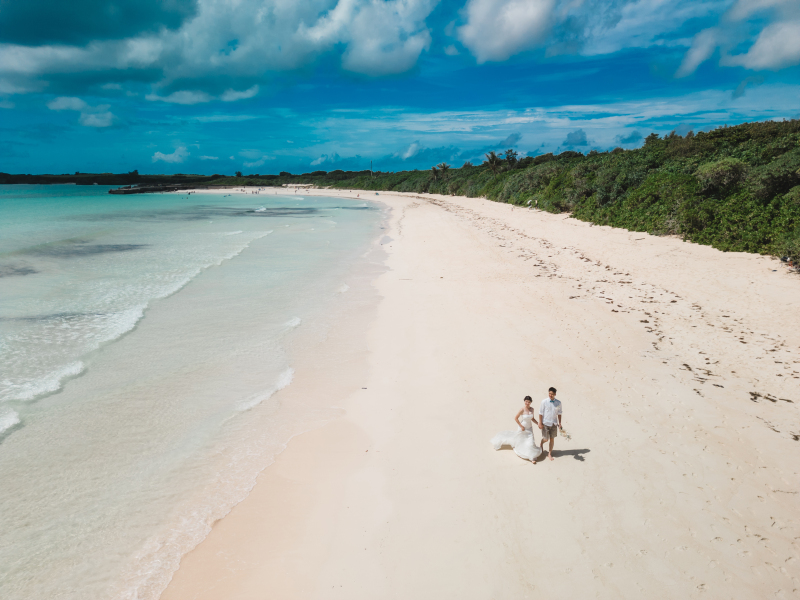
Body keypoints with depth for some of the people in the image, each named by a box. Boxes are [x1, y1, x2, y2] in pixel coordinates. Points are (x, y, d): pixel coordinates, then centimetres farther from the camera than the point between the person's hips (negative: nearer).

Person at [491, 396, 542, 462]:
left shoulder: (532, 409, -5)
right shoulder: (522, 410, -22)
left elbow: (532, 419, 7)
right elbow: (515, 418, -17)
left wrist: (538, 423, -8)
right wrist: (521, 426, -15)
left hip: (529, 429, 4)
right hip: (523, 429, -4)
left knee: (530, 442, 0)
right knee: (520, 441, 15)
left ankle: (532, 457, 10)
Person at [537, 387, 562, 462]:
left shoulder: (558, 402, -6)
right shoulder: (544, 402, -13)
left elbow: (559, 413, 6)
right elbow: (540, 413, -7)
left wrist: (559, 423, 4)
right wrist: (540, 423, -9)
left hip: (554, 423, 3)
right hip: (545, 423, -3)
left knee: (552, 439, 9)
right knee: (545, 439, -2)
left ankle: (550, 453, 26)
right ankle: (541, 444, 34)